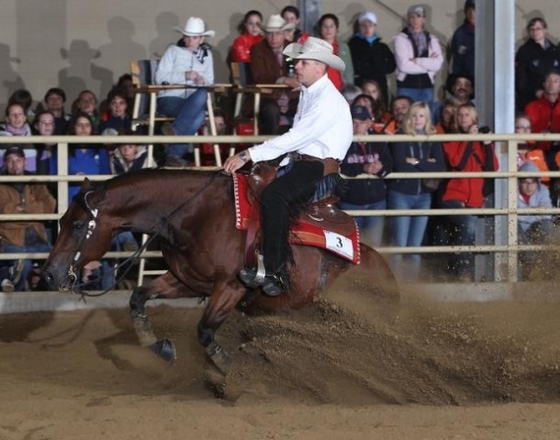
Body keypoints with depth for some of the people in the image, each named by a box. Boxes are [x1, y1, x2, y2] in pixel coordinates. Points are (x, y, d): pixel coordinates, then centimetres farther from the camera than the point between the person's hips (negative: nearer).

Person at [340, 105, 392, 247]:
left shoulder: (379, 143, 6)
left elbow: (388, 164, -4)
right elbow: (341, 168, -19)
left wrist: (381, 167, -27)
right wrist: (363, 168, -29)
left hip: (376, 201, 3)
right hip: (351, 202, -3)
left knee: (374, 242, 4)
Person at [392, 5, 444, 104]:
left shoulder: (432, 39, 11)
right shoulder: (401, 38, -1)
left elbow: (438, 64, -2)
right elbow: (403, 65, -11)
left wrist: (417, 61, -11)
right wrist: (427, 63, -4)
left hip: (426, 86, 3)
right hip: (407, 86, -3)